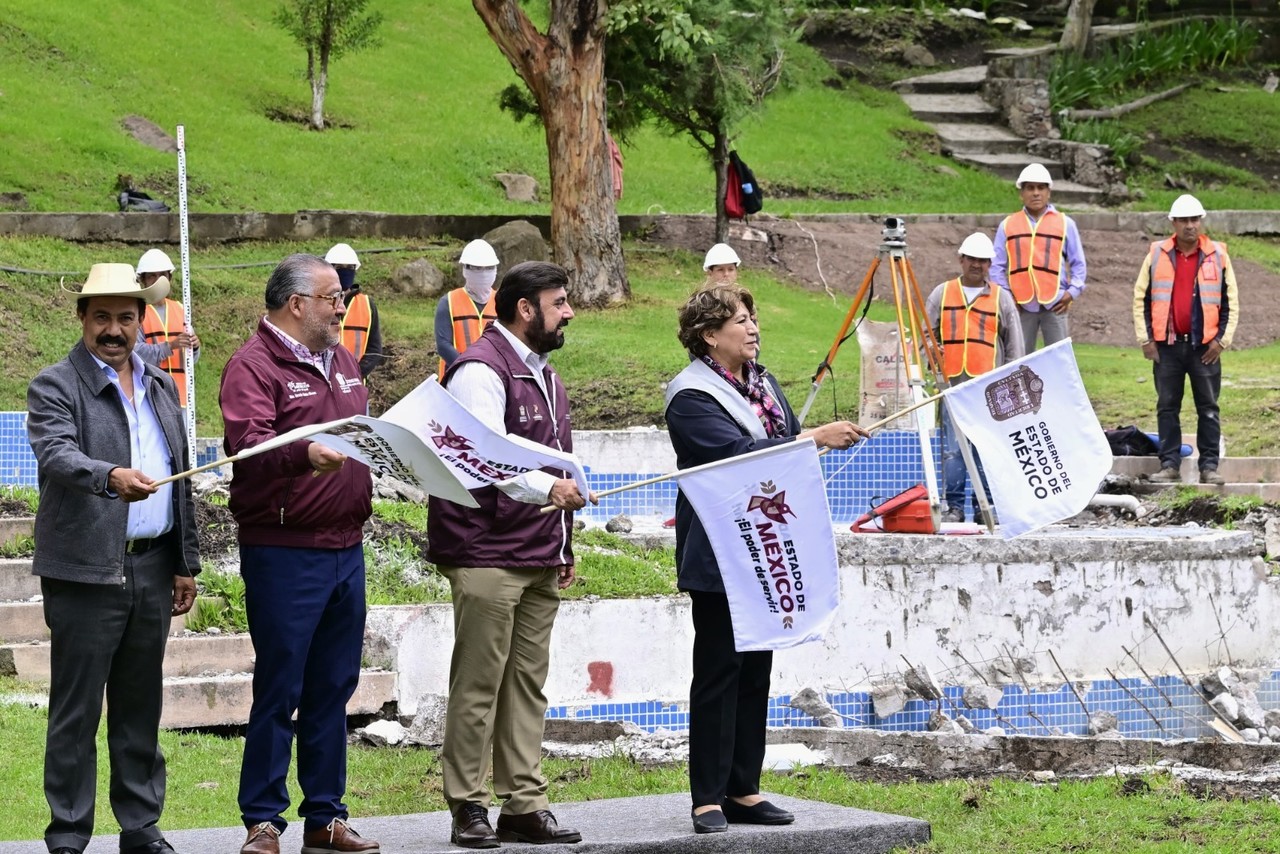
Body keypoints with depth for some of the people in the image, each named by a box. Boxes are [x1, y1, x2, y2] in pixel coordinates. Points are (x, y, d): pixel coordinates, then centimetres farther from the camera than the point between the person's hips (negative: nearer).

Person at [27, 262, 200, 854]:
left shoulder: (160, 388, 16)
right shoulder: (55, 388, -5)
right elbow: (56, 456, -23)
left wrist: (186, 563, 15)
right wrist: (111, 478, -42)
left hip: (151, 570, 6)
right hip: (87, 571, -6)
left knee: (140, 706, 12)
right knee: (76, 710, -2)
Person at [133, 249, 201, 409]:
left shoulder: (180, 309, 14)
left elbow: (191, 360, 14)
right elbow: (135, 352, -13)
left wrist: (194, 347, -9)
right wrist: (169, 346, -24)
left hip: (179, 395, 5)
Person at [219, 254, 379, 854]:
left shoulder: (341, 361, 17)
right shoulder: (254, 366, -9)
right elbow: (248, 447, -24)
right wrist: (304, 455, -41)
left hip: (345, 549, 8)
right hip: (284, 552, -8)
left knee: (333, 689, 11)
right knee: (279, 689, -4)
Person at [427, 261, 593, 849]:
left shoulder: (542, 374, 21)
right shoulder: (481, 370, -10)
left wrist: (563, 544, 25)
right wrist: (547, 487, -35)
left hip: (540, 559, 9)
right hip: (487, 556, -9)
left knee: (528, 684, 9)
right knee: (478, 685, -6)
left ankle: (525, 805, 12)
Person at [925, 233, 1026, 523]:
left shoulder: (1002, 299, 12)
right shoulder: (941, 294, 13)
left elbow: (1014, 345, 12)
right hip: (952, 384, 0)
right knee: (952, 449, -3)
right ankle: (954, 507, 2)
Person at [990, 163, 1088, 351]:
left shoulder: (1065, 224, 9)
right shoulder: (1008, 226, 10)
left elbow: (1079, 264, 10)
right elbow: (997, 266, 11)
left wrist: (1072, 293, -4)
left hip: (1054, 305, -1)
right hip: (1020, 305, 1)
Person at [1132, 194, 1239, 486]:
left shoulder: (1217, 256, 4)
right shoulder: (1157, 255, 5)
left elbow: (1231, 301, 6)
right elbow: (1141, 298, 7)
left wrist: (1222, 340, -2)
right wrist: (1145, 339, 1)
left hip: (1204, 346, -1)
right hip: (1167, 345, 1)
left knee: (1208, 408, 1)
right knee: (1167, 407, 3)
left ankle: (1209, 466, 4)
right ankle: (1169, 465, 8)